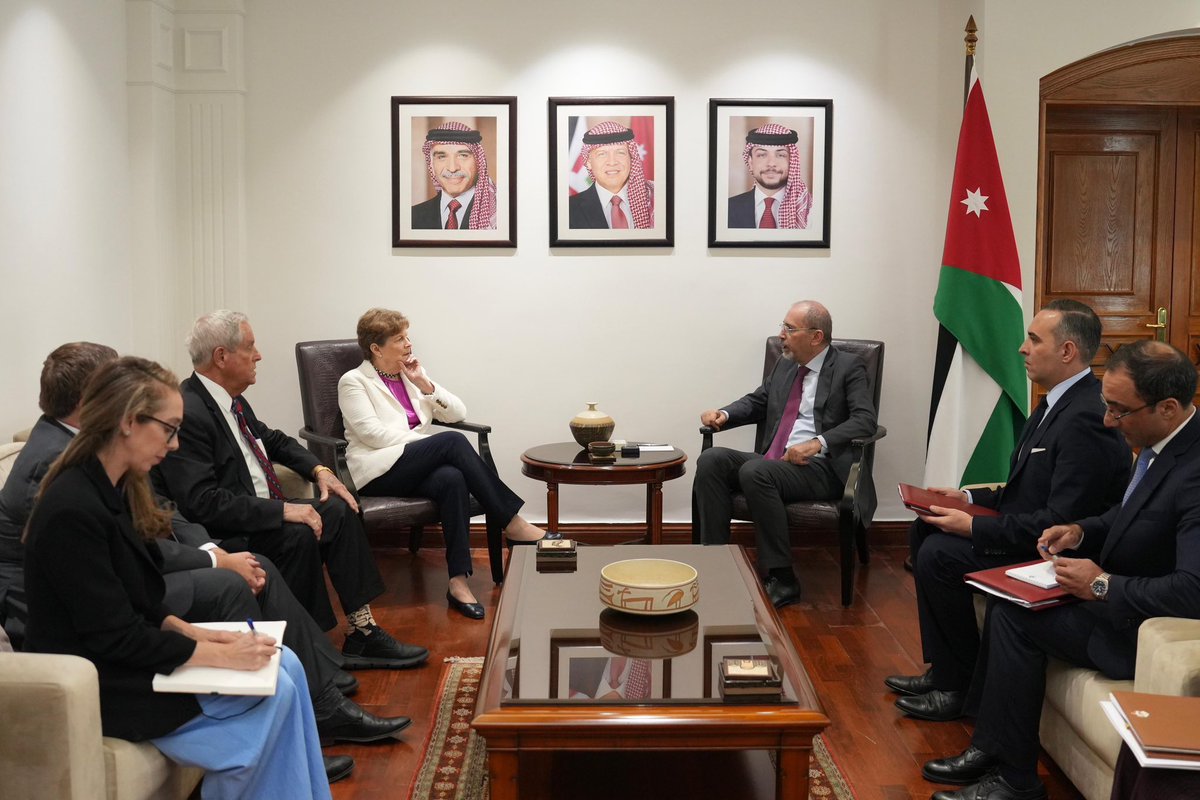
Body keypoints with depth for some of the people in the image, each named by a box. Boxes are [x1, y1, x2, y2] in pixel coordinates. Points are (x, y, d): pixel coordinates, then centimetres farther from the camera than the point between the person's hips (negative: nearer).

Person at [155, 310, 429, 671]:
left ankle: (362, 634, -1)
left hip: (263, 511, 10)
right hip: (224, 535, -10)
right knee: (298, 536, -29)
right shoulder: (187, 414, -22)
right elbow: (203, 503, -28)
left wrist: (319, 470, 7)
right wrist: (281, 510, -27)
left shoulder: (230, 398, 6)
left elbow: (273, 440, 24)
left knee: (340, 510, -1)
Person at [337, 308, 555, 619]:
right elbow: (372, 433, -10)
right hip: (379, 472, -5)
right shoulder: (353, 382, 5)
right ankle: (513, 524, -26)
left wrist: (425, 384, -2)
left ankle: (459, 582, -38)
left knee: (452, 479, -34)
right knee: (453, 441, -30)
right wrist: (426, 443, -15)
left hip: (416, 470, 5)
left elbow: (457, 413, 11)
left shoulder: (412, 373, 21)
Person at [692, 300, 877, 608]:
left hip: (819, 468, -7)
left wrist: (818, 443, -26)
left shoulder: (849, 367, 0)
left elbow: (864, 420, -12)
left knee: (754, 471, -34)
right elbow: (756, 401, 28)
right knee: (711, 460, -17)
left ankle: (781, 578, -25)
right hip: (771, 460, 7)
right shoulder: (785, 365, 19)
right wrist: (724, 414, 6)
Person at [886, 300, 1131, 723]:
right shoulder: (1060, 401, 8)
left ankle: (957, 687, -4)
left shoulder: (1085, 418, -24)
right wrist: (970, 498, 7)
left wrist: (975, 528, -22)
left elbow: (1060, 522, -27)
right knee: (924, 531, 8)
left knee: (939, 555, -20)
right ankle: (943, 669, 12)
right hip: (1029, 529, 11)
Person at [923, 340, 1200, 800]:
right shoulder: (1159, 446, 1)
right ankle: (989, 750, 11)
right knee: (1007, 603, 5)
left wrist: (1102, 585, -26)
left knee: (1016, 617, -14)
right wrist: (1082, 531, 0)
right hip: (1121, 594, 10)